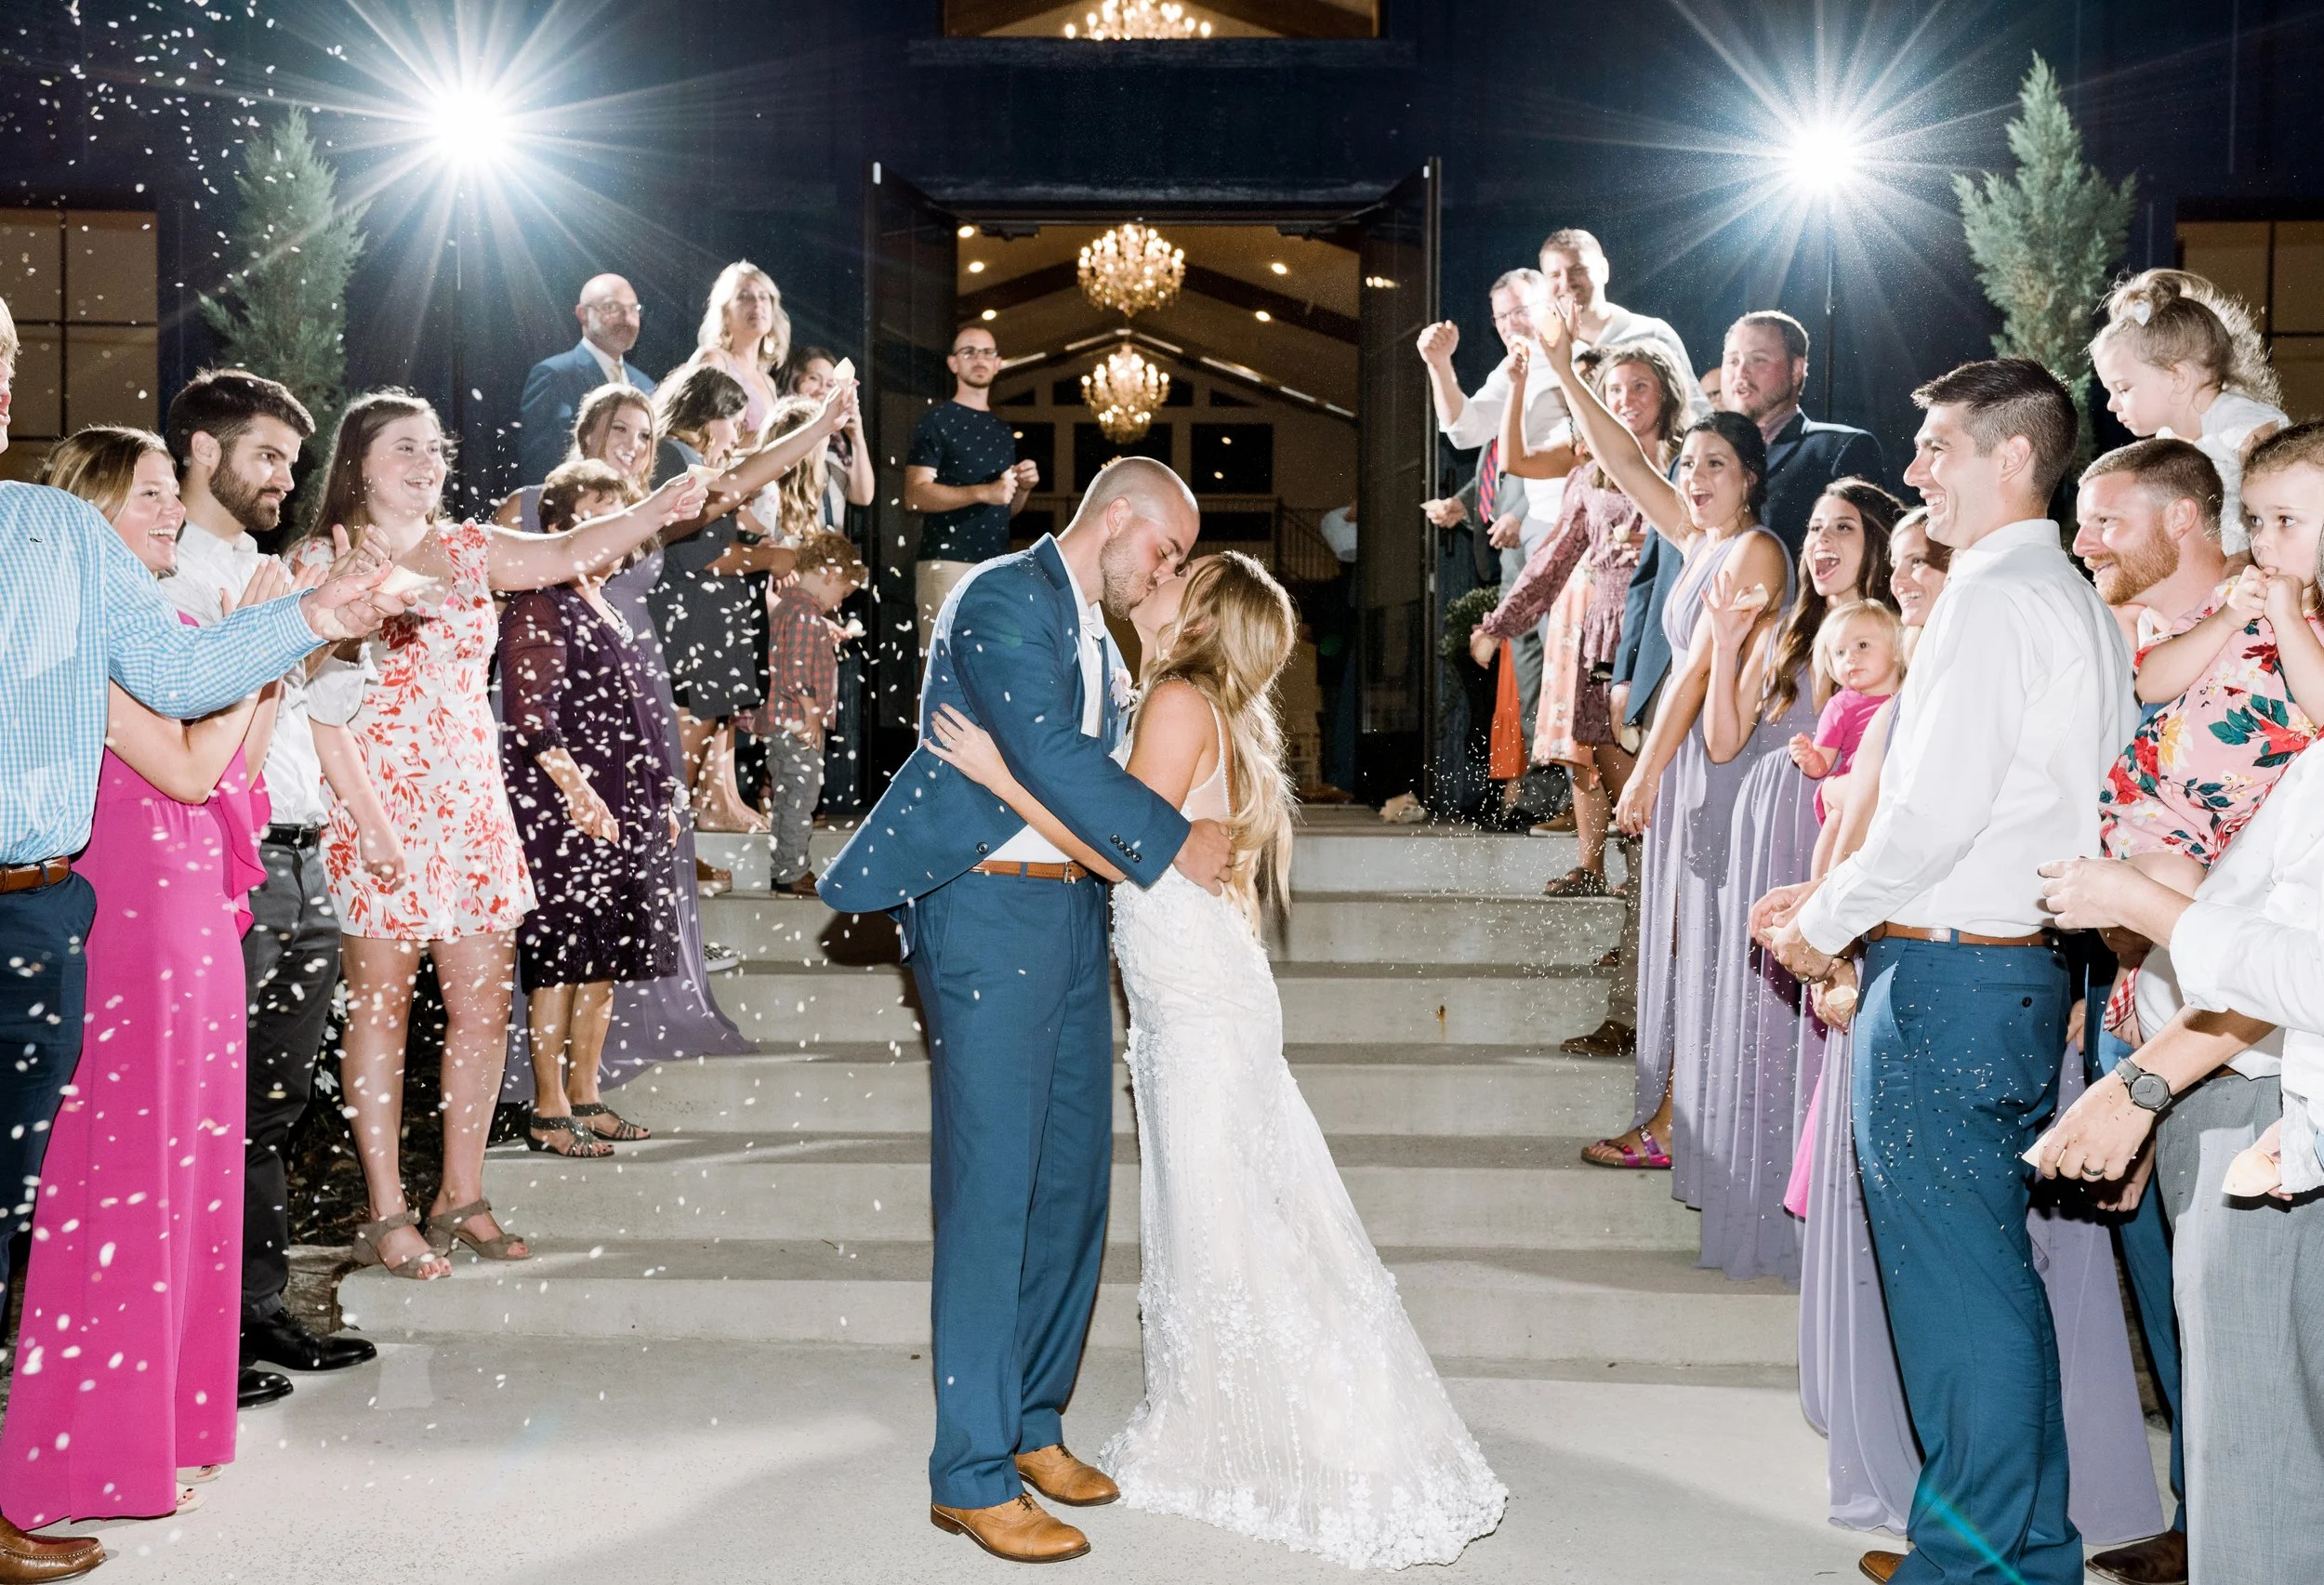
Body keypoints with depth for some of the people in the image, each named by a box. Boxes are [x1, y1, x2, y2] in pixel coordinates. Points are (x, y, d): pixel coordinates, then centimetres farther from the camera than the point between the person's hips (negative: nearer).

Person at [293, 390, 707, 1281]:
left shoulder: (464, 551, 13)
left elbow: (569, 552, -2)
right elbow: (321, 705, -9)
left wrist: (661, 508, -18)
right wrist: (369, 820, -17)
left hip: (475, 810, 5)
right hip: (379, 816, -5)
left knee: (485, 1003, 5)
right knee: (381, 1004, 0)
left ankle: (461, 1197, 17)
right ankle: (387, 1214, 8)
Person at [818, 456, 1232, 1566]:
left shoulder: (1098, 631, 18)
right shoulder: (1004, 600, -11)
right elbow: (1048, 757, -20)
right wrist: (1174, 840, -13)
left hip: (1072, 912, 9)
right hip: (991, 913, -9)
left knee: (1073, 1177, 11)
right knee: (991, 1187, -6)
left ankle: (1032, 1422, 24)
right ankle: (972, 1474, 1)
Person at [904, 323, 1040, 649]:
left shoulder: (1001, 430, 21)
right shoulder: (937, 421, -1)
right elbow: (915, 496, -12)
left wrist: (1024, 488, 4)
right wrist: (983, 492, -21)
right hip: (948, 563, -7)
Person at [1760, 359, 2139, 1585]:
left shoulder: (1993, 601, -15)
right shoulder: (2076, 602, 15)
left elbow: (1937, 811, -21)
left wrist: (1824, 922, -6)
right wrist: (1841, 893, 13)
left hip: (1945, 980, -10)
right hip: (2024, 969, 10)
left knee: (1956, 1287, 0)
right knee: (1998, 1275, 17)